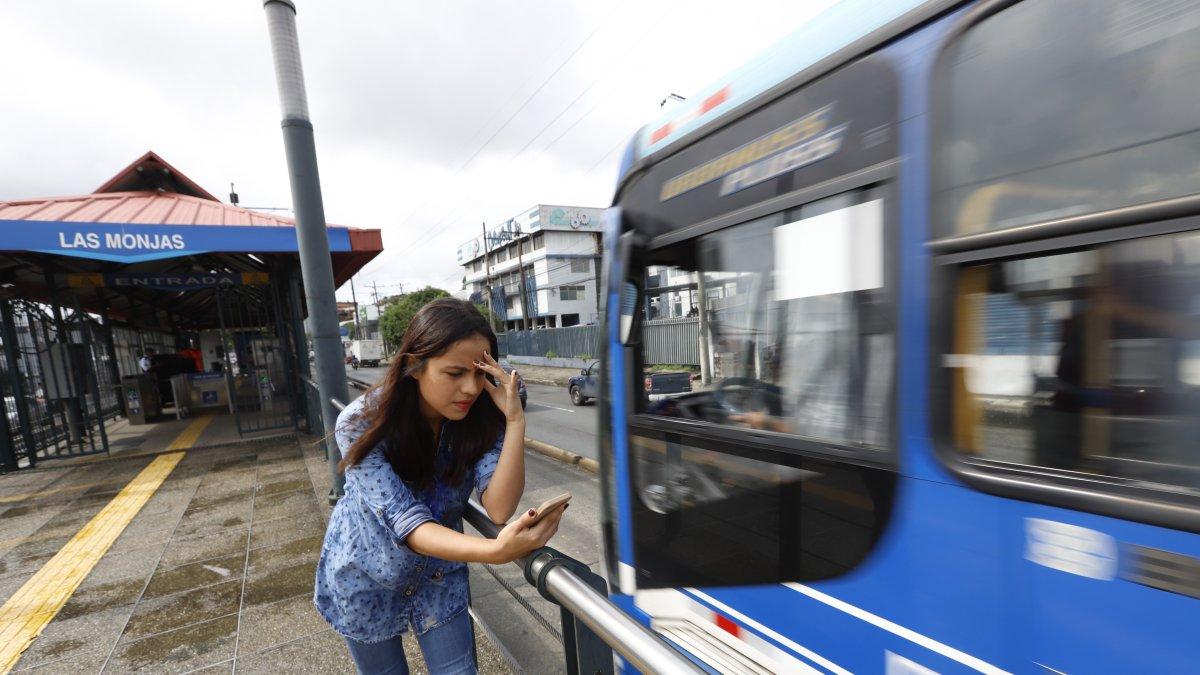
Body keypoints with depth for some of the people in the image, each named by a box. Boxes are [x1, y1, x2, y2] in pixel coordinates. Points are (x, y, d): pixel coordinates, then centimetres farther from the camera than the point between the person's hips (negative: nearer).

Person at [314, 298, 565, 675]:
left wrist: (515, 420, -40)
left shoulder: (481, 419, -21)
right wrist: (495, 552, -51)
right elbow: (406, 522, -35)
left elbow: (498, 508, -30)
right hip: (365, 578, -1)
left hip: (438, 574, 2)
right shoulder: (361, 424, -29)